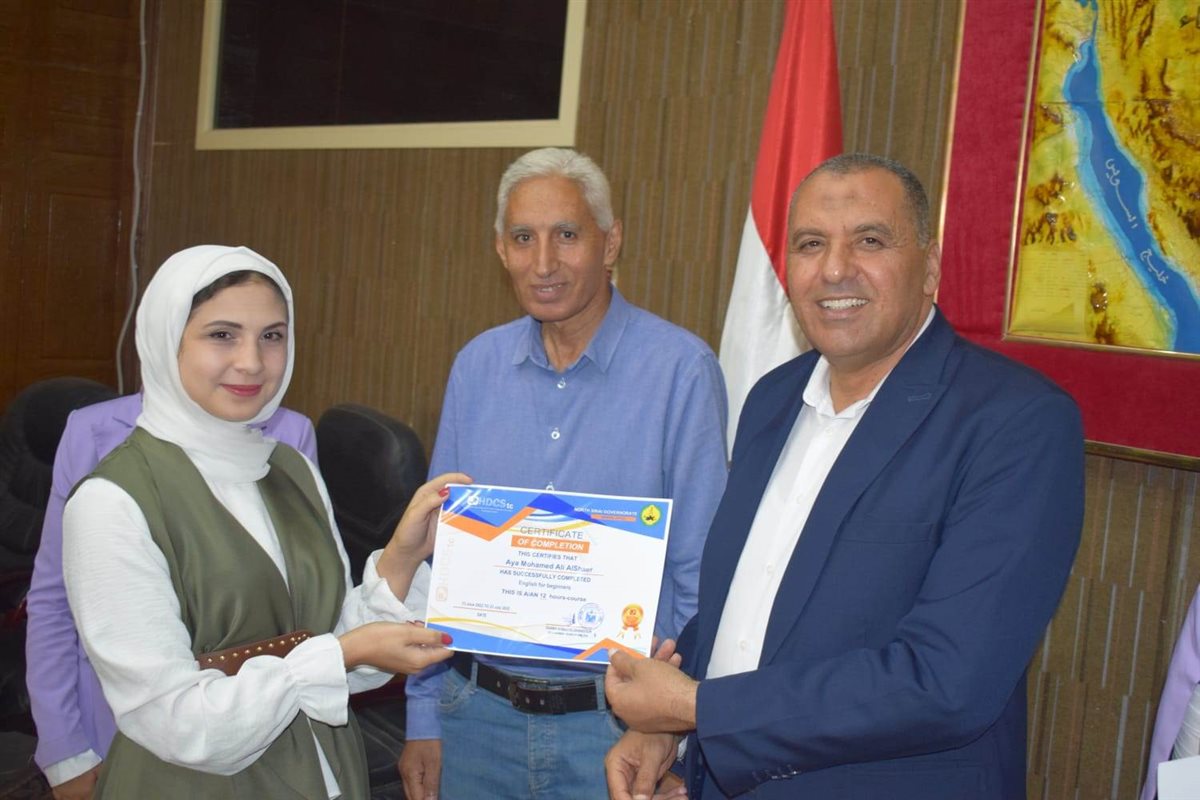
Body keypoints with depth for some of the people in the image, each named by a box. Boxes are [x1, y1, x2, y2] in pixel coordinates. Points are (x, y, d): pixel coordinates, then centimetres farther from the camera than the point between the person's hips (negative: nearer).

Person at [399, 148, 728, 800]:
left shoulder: (681, 370, -11)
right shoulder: (477, 366, 3)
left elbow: (702, 576, -9)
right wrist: (424, 717, 7)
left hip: (612, 723, -3)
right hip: (476, 713, 4)